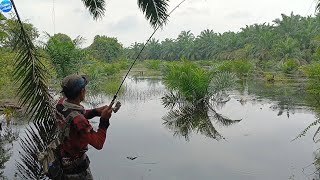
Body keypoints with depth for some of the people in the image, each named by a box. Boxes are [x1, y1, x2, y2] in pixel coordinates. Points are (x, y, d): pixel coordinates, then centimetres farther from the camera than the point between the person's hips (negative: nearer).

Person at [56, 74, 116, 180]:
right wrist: (104, 120, -27)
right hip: (75, 166, -8)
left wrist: (96, 111, -4)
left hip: (62, 154, 8)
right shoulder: (78, 120, -37)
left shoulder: (61, 103, -12)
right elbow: (98, 144, -30)